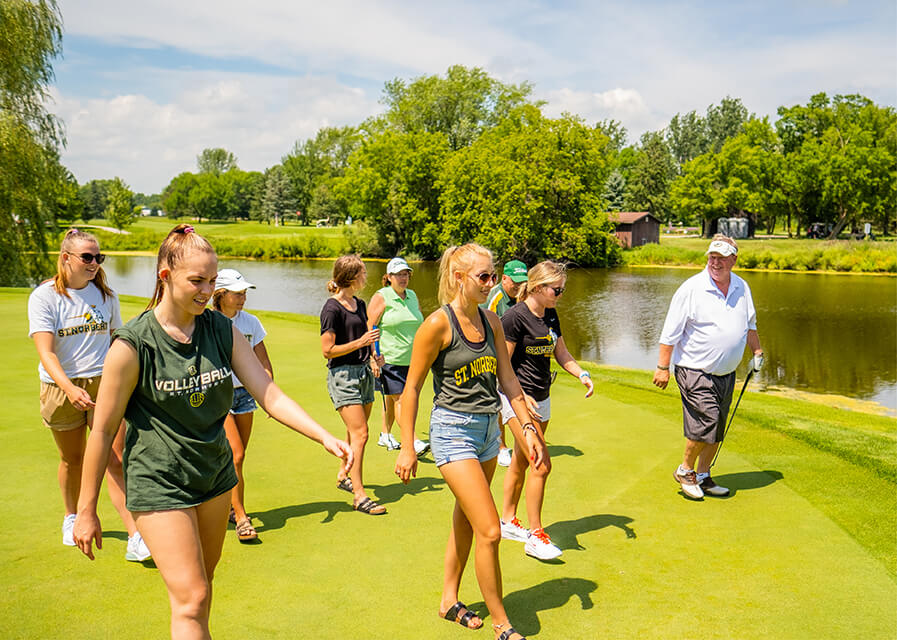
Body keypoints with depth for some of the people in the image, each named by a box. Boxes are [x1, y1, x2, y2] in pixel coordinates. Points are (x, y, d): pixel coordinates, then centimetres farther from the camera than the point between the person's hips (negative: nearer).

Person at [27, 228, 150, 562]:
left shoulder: (105, 294, 5)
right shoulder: (44, 296, -6)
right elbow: (46, 352, -16)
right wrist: (69, 387, -31)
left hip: (105, 384, 1)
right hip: (61, 388, -1)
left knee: (115, 460, -7)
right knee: (72, 460, 16)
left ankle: (135, 539, -9)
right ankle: (71, 516, 44)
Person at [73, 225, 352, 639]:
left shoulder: (222, 330, -3)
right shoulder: (132, 345, -17)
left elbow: (270, 395, -6)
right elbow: (102, 431, -9)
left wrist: (325, 437, -19)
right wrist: (86, 510, -4)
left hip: (214, 476, 5)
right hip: (158, 484, -5)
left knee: (201, 584, 18)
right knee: (191, 600, -7)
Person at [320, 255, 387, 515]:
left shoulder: (359, 304, 13)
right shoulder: (332, 308, -13)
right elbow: (328, 350, -14)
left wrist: (374, 354, 9)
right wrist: (361, 342, -19)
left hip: (363, 372, 8)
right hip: (342, 375, -8)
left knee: (355, 432, 15)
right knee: (360, 434, -12)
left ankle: (344, 476, 35)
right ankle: (359, 496, -7)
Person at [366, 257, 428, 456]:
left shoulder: (412, 296, 13)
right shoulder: (381, 297, -6)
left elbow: (419, 326, 23)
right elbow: (369, 329, -8)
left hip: (410, 359, 6)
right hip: (388, 359, -6)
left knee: (392, 398, 15)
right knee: (400, 398, -10)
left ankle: (385, 435, 28)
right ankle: (412, 441, -11)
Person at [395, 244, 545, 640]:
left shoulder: (490, 322, 6)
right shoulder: (438, 324, -14)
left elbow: (508, 379, 11)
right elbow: (412, 387, -10)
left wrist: (528, 428, 6)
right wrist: (407, 447, -10)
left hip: (488, 429, 7)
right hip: (453, 432, -7)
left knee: (465, 521, 19)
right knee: (490, 531, -7)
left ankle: (450, 601, 36)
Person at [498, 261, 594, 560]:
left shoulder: (551, 316, 8)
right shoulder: (515, 317, -16)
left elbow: (562, 353, 16)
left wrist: (582, 374, -1)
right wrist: (521, 397, -23)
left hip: (541, 399, 8)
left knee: (520, 463, 17)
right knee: (542, 464, -11)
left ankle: (508, 521, 32)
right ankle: (535, 535, 1)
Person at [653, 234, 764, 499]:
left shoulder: (742, 288, 7)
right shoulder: (691, 288, -12)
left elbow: (750, 324, 25)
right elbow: (670, 332, -10)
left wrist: (757, 352, 23)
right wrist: (663, 368, -12)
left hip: (727, 374, 6)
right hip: (695, 371, -6)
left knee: (717, 430, 9)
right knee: (706, 423, -13)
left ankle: (703, 477, 24)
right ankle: (685, 470, 9)